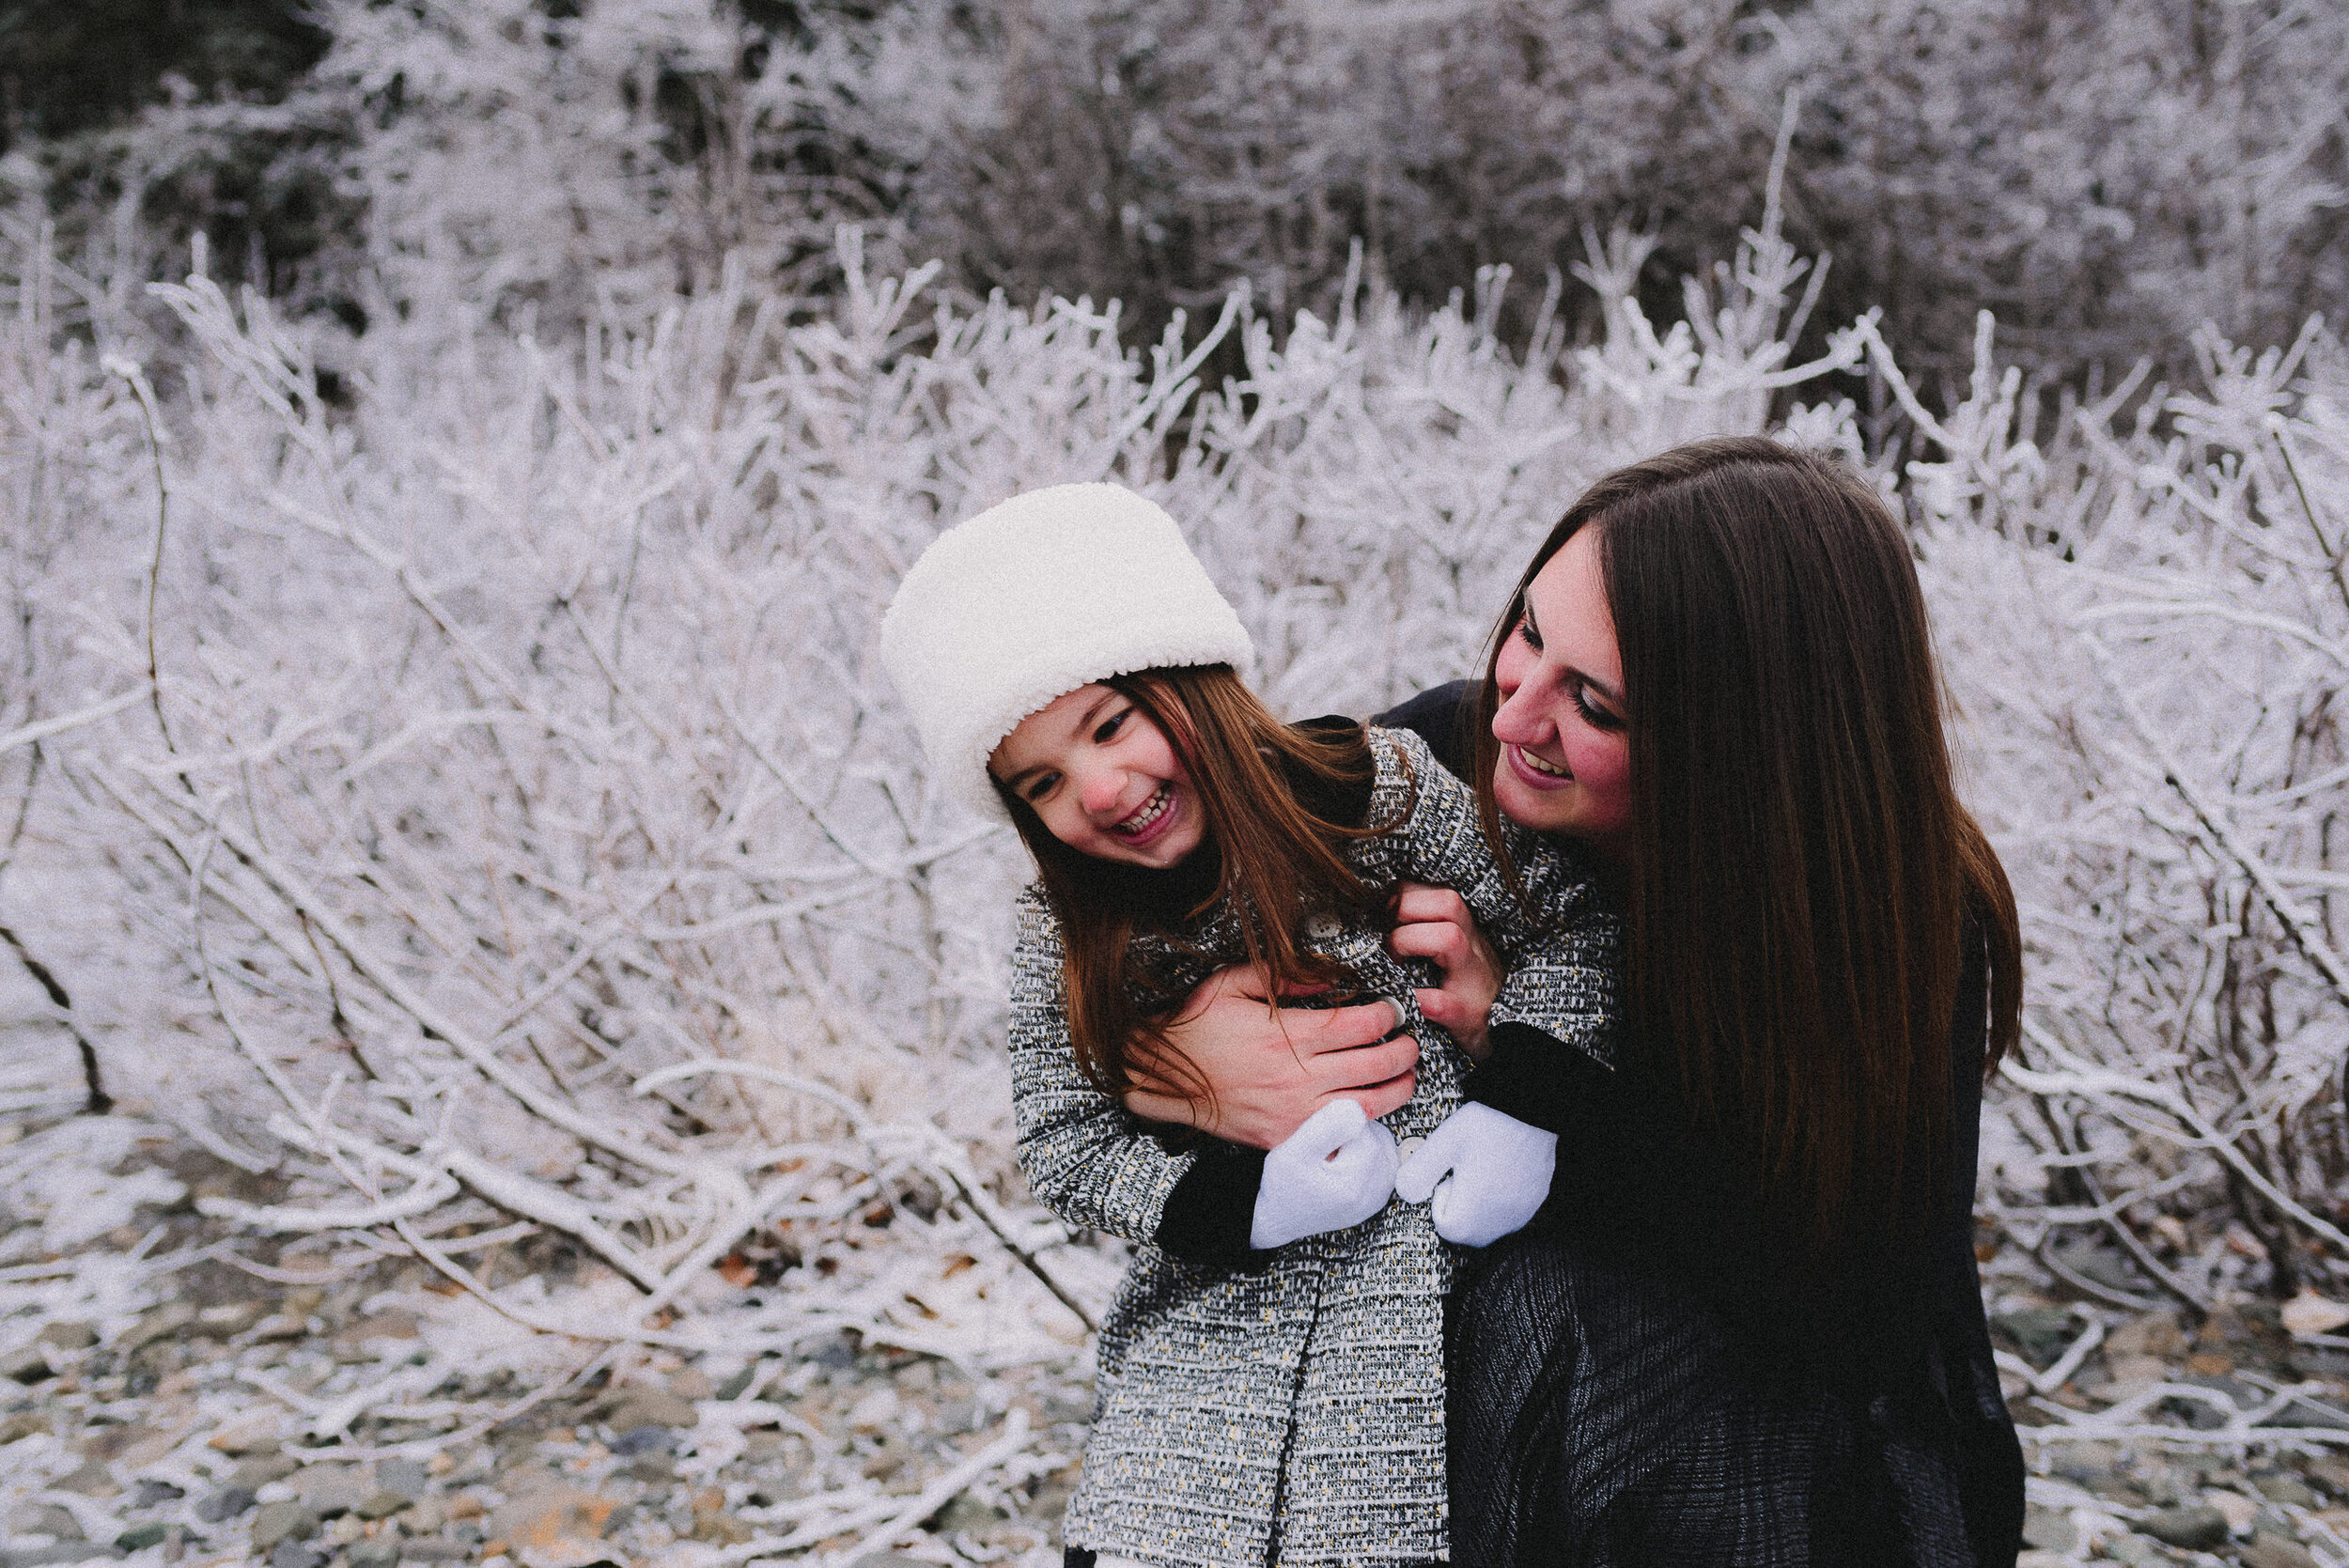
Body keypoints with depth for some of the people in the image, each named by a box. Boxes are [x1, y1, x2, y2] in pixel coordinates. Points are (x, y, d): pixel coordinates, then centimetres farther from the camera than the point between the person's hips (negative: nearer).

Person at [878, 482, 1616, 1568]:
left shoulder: (1385, 794, -10)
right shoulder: (1064, 933, -1)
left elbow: (1571, 920, -4)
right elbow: (1066, 1145, 0)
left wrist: (1522, 1105, -16)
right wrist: (1242, 1203, -14)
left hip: (1424, 1317, -2)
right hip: (1203, 1347, 3)